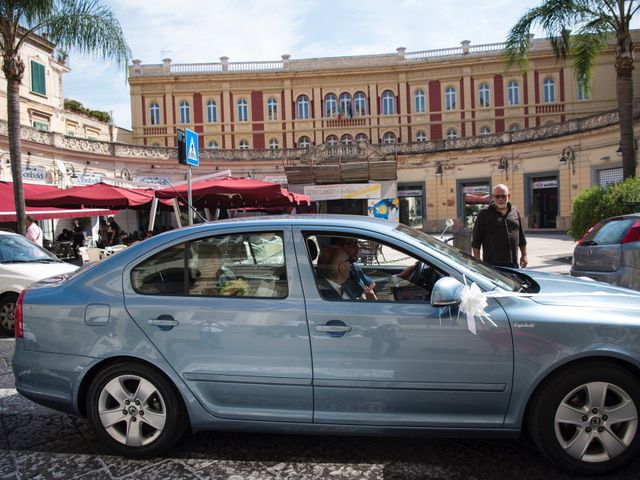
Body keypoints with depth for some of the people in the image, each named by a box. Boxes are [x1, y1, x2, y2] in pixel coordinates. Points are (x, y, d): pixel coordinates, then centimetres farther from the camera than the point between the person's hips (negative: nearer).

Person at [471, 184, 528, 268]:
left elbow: (521, 236, 19)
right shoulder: (484, 214, -1)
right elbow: (476, 242, -3)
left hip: (513, 263, 5)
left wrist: (524, 255, 16)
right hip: (492, 264, -5)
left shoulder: (515, 211, 13)